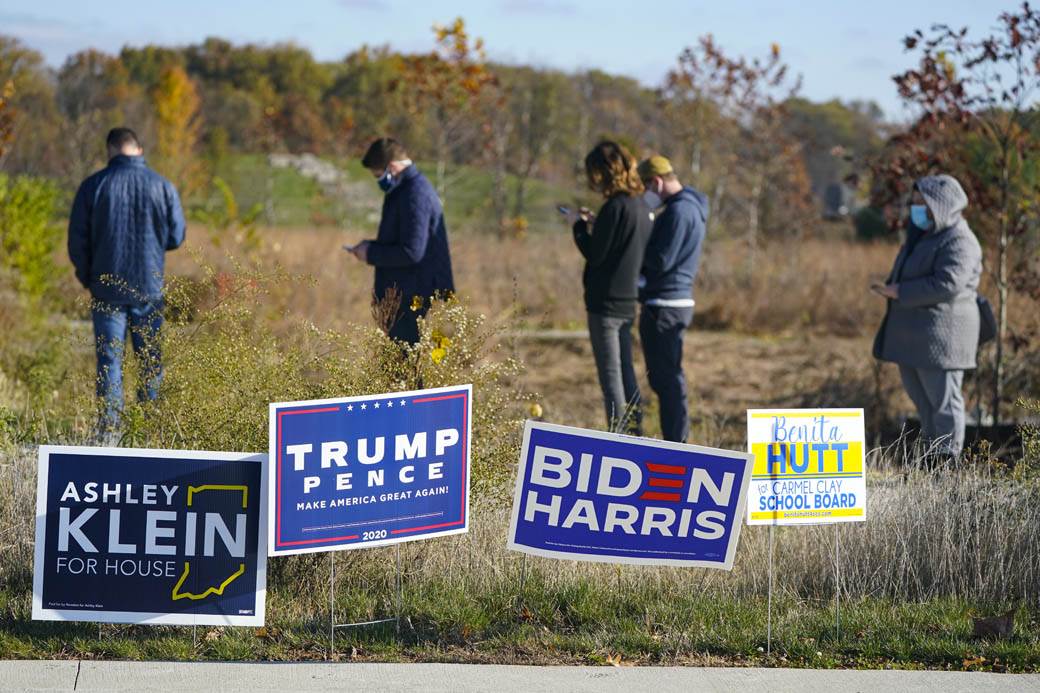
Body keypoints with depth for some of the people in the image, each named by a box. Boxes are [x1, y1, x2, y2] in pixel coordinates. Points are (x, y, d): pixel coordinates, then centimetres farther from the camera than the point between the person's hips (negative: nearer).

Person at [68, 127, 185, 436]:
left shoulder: (93, 186, -4)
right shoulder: (162, 186, -2)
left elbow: (77, 240, -1)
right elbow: (176, 236, 4)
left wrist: (87, 278, 14)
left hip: (106, 288, -1)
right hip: (149, 288, 1)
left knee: (109, 361, 2)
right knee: (151, 361, 10)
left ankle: (109, 430, -5)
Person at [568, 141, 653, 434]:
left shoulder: (615, 207, -17)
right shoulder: (641, 206, 10)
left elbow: (595, 253, -15)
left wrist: (579, 226, 0)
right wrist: (595, 224, 13)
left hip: (606, 302, -9)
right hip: (628, 301, 9)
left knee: (611, 376, -5)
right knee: (625, 372, 16)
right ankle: (634, 434, 19)